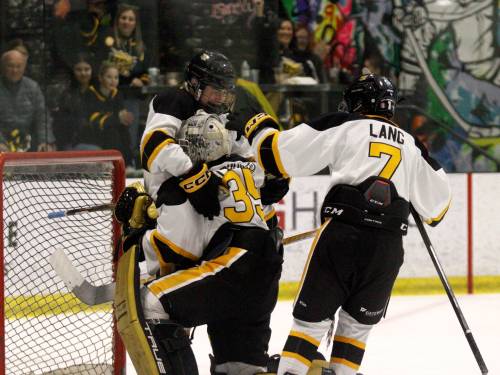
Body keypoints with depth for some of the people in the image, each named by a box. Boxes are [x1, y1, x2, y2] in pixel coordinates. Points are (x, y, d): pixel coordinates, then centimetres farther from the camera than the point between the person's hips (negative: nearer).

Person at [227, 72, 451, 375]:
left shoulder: (343, 126, 9)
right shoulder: (411, 145, 21)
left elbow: (281, 154, 3)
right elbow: (437, 201, 27)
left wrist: (259, 128, 22)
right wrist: (431, 210, 50)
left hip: (342, 233, -3)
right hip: (388, 246, 3)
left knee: (312, 316, 1)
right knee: (357, 322, 17)